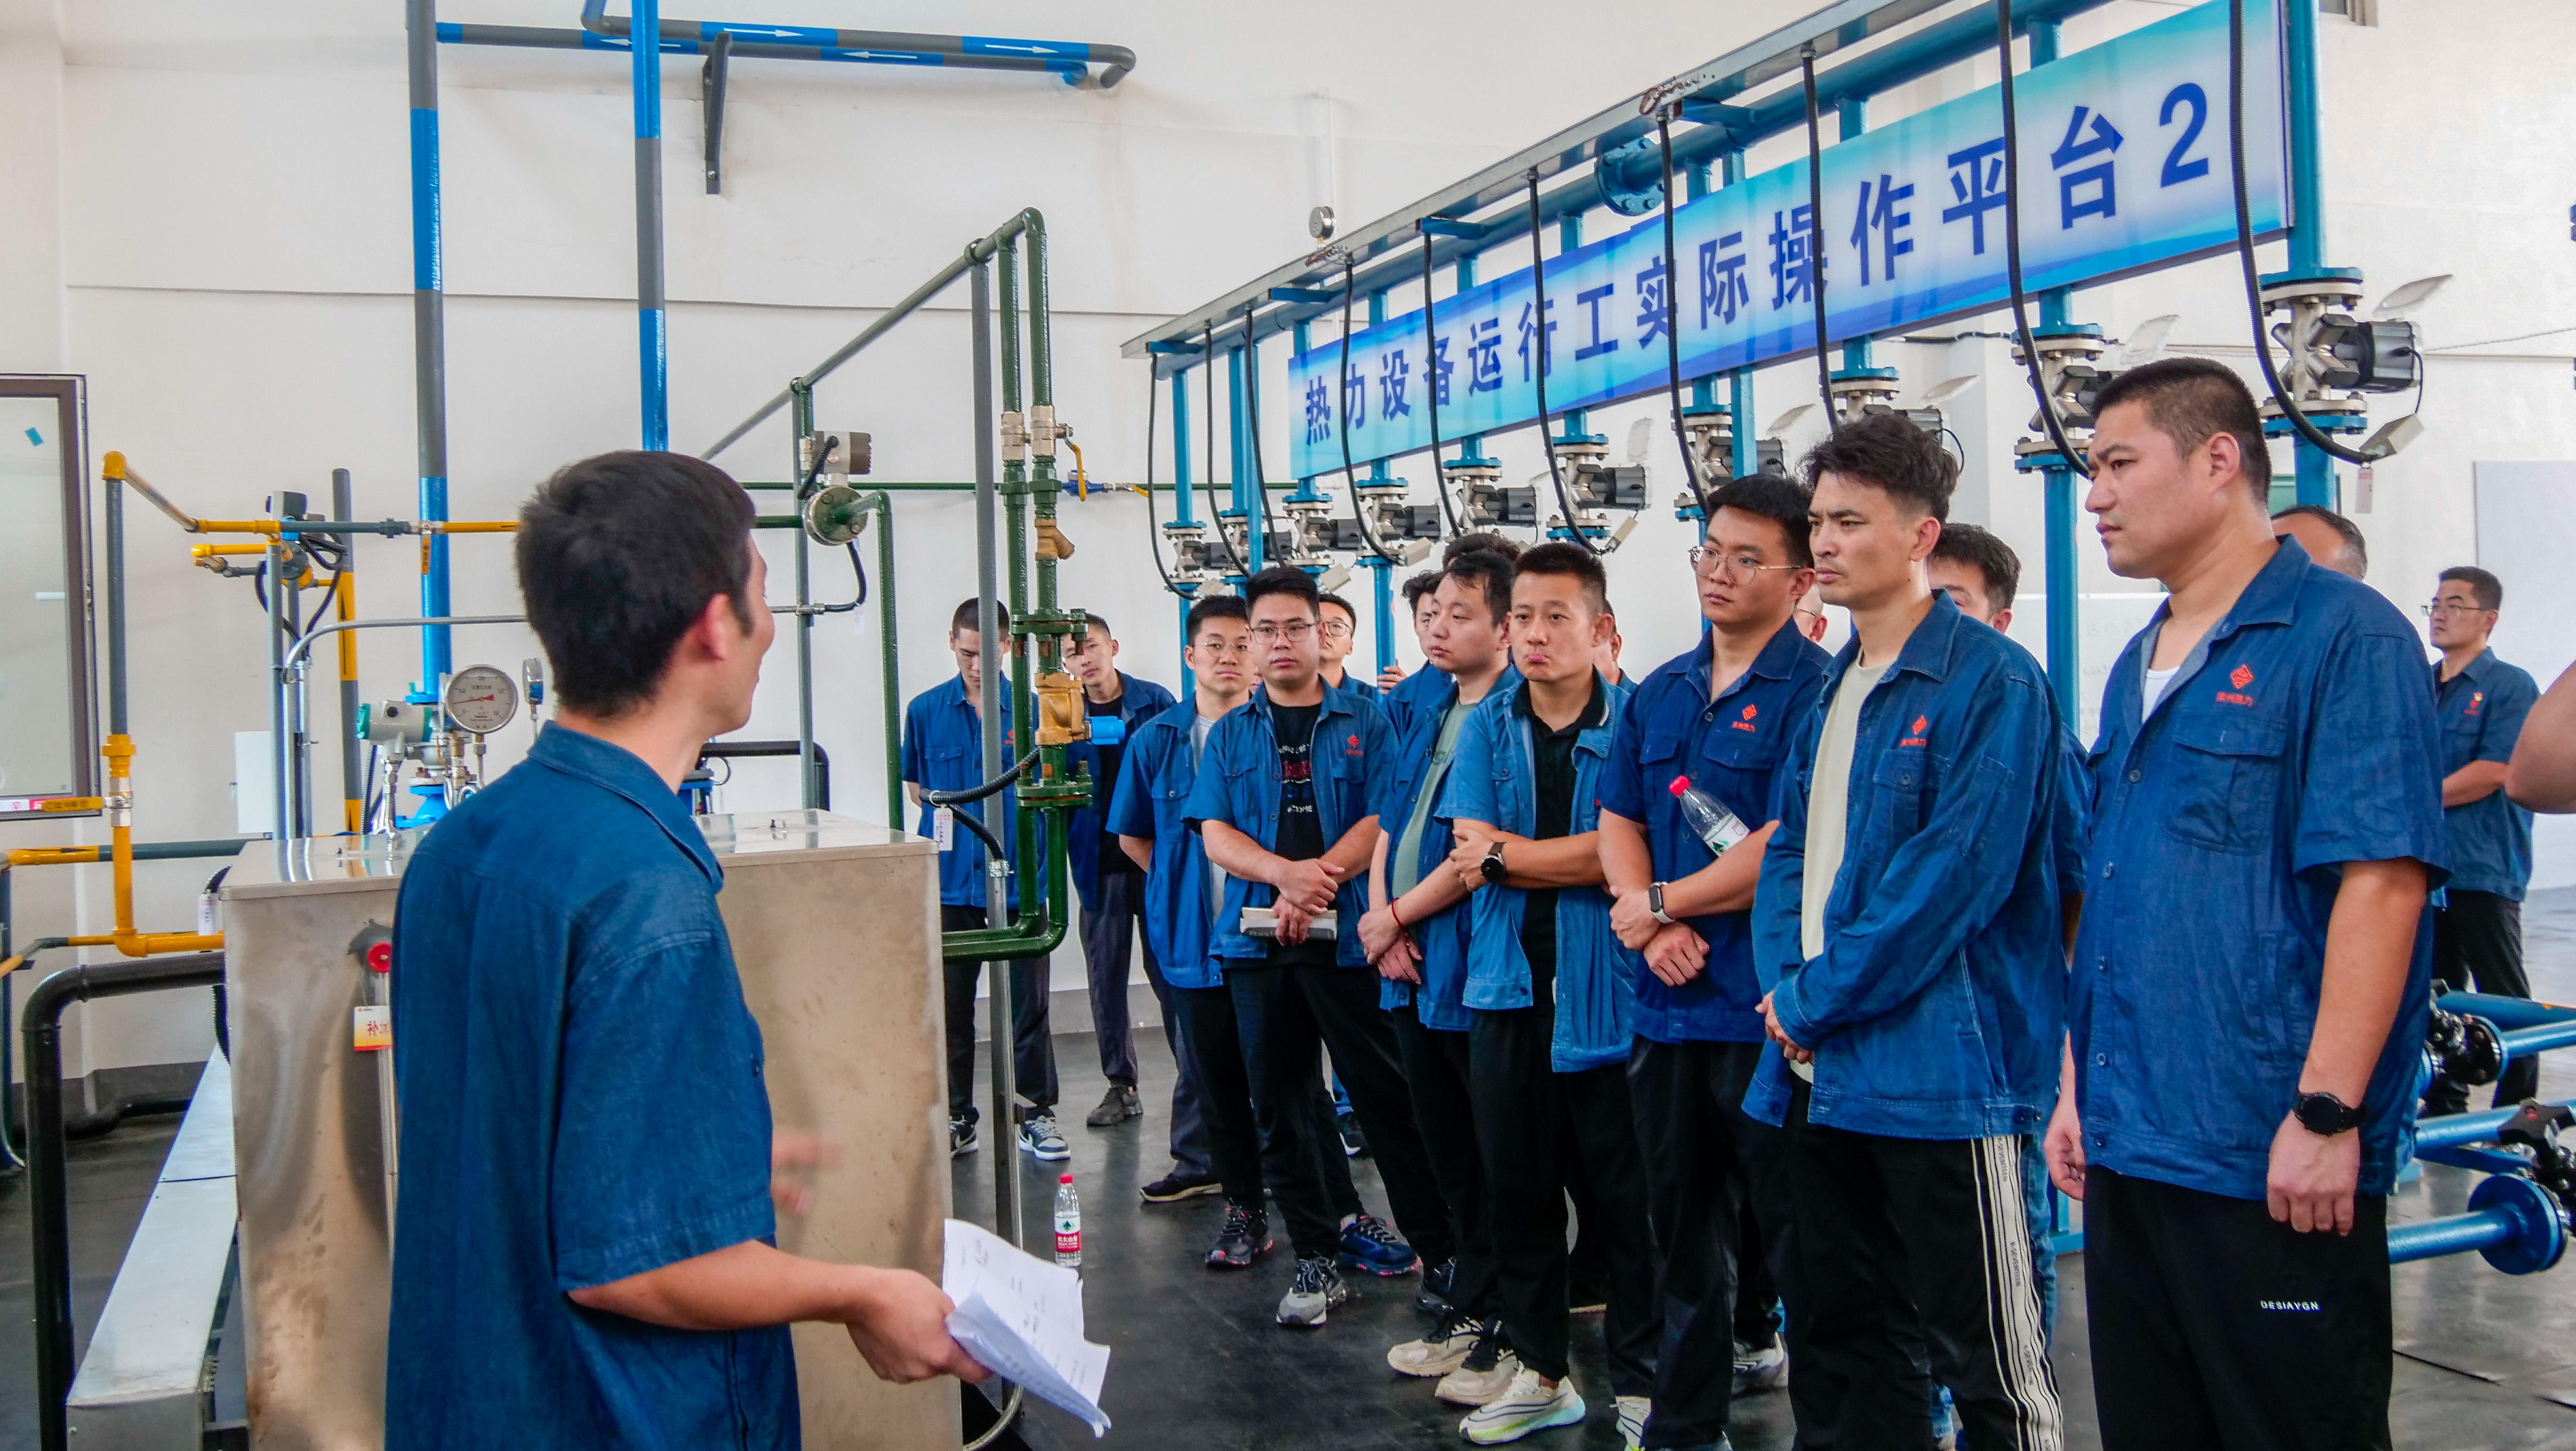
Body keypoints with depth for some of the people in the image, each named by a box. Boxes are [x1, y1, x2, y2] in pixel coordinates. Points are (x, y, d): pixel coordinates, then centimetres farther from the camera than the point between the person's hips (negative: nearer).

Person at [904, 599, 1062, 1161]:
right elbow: (915, 784, 14)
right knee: (951, 1007, 8)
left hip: (1018, 879, -1)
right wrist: (948, 815, 2)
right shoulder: (926, 710, 4)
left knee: (1028, 1003, 5)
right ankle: (956, 1119, 19)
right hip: (950, 882, 1)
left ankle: (1037, 1114, 16)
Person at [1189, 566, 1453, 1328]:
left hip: (1348, 936, -3)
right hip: (1258, 942, 3)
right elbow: (1216, 835, 3)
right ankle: (1317, 1256, 18)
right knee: (1280, 1105, 7)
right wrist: (1286, 873, -15)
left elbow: (1382, 820, -5)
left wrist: (1320, 879, -18)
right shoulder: (1230, 735, 12)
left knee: (1387, 1094, -3)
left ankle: (1443, 1249, 7)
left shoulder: (1366, 723, 5)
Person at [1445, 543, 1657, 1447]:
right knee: (1516, 1184, 12)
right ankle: (1539, 1369, 27)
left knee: (1625, 1191, 2)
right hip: (1510, 985, 4)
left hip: (1606, 989, -4)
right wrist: (1575, 857, -12)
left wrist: (1507, 853, -8)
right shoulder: (1488, 724, 8)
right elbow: (1469, 851, -2)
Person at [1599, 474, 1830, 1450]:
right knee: (1683, 1224, 17)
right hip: (1668, 1003, 7)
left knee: (1793, 1233, 1)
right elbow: (1617, 823, 11)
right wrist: (1658, 926, -7)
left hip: (1770, 1010, -7)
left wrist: (1661, 905, -9)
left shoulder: (1816, 690, -9)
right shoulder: (1658, 693, 13)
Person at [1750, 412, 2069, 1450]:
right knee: (1839, 1327, 17)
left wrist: (1819, 999, -15)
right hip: (1820, 1068, 8)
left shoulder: (1991, 682, -11)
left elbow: (1955, 873, -19)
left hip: (1939, 1075, -8)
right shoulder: (1830, 690, 15)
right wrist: (1785, 983, -3)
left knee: (1989, 1359, 0)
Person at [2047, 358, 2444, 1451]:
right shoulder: (2137, 670, 15)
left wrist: (2328, 1112, -21)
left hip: (2274, 1161, -8)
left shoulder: (2345, 635, -9)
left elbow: (2381, 879, -17)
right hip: (2129, 1148, 8)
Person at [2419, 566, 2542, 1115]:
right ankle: (2443, 1104, 19)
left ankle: (2518, 1113, 6)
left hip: (2483, 868, -6)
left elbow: (2494, 772, -15)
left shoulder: (2511, 685, -4)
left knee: (2503, 997, -1)